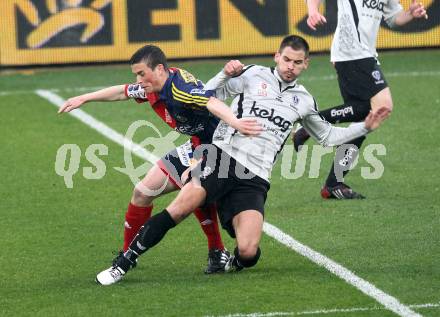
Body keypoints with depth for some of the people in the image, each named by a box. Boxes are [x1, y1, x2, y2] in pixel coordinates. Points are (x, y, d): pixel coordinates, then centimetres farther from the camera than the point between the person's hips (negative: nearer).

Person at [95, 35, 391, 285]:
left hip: (254, 180, 2)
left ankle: (236, 262, 18)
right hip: (222, 156, -2)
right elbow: (210, 94, 13)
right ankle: (124, 263, -20)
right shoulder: (254, 75, 11)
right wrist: (226, 73, -5)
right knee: (182, 205, -29)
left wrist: (364, 127, 28)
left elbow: (327, 135, 35)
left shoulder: (304, 100, 21)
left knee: (248, 252, -21)